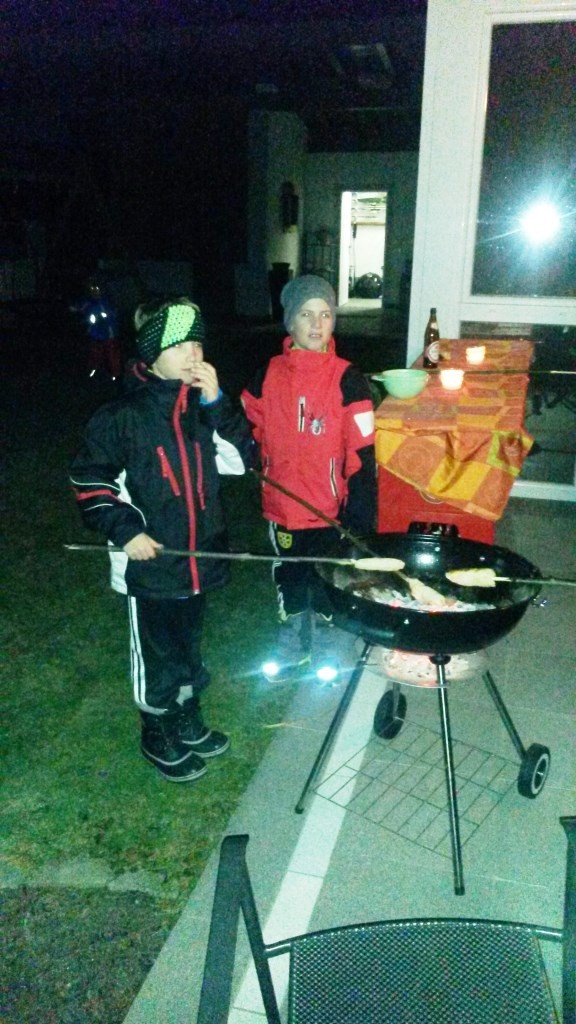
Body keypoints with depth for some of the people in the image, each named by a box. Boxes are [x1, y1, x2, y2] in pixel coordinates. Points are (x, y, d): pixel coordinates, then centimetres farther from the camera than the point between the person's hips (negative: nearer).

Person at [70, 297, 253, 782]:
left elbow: (239, 457, -6)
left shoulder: (203, 405, 3)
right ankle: (158, 738, 32)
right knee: (156, 655, 11)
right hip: (150, 562, -5)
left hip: (199, 555, 5)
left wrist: (216, 401, -15)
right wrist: (124, 529, -16)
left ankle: (189, 722, 43)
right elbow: (90, 481, -7)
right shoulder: (122, 415, -12)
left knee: (189, 646, 22)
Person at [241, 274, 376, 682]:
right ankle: (291, 648, 42)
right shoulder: (269, 375, -1)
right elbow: (250, 432, 12)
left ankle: (324, 655, 36)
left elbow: (362, 457, -11)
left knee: (327, 586, 14)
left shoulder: (347, 379, -10)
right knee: (288, 582, 20)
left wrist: (359, 518, -13)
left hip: (330, 511, -3)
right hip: (282, 508, 3)